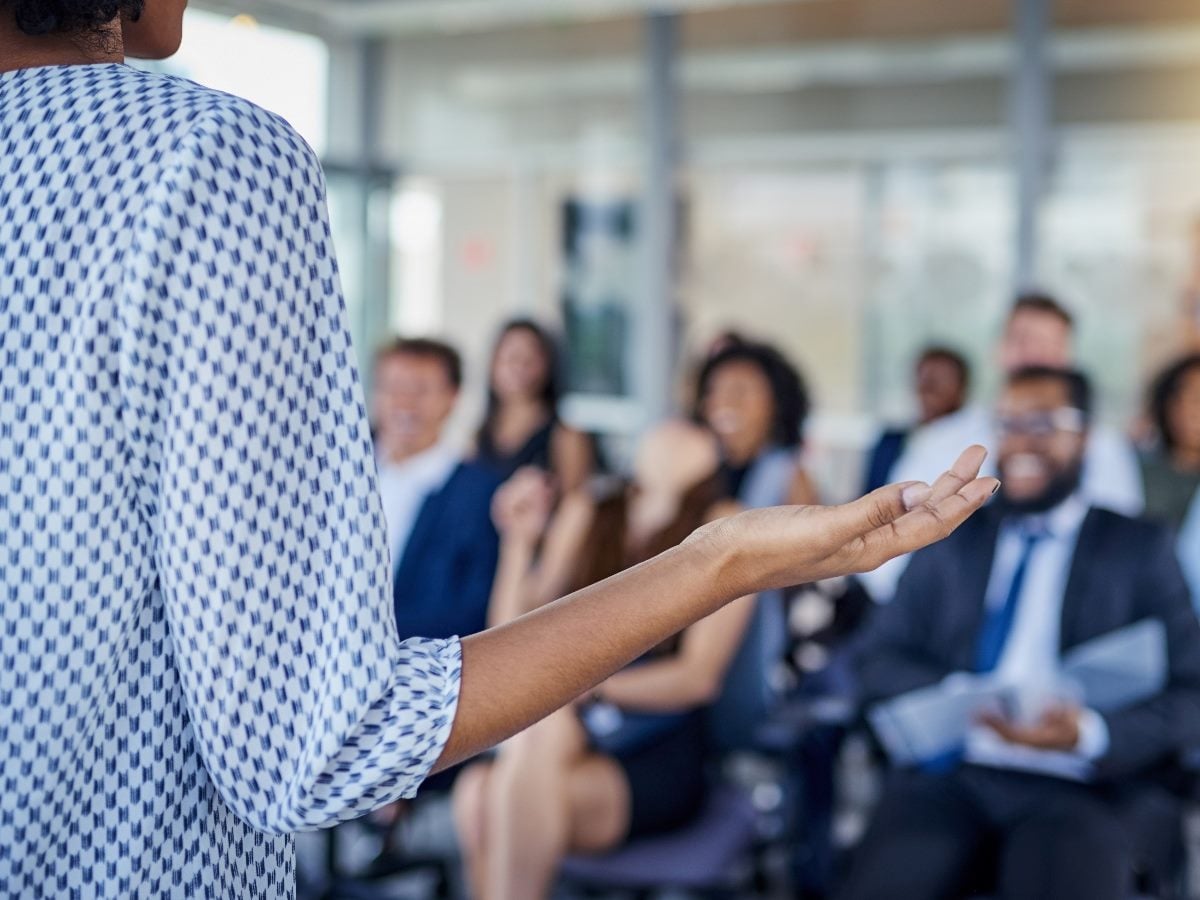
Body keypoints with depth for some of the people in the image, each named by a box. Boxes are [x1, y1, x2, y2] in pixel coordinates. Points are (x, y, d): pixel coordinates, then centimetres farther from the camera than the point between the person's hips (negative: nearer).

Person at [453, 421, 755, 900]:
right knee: (477, 791, -30)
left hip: (656, 759, -3)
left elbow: (699, 676, -8)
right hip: (570, 735, 4)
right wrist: (519, 543, -2)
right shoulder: (587, 513, 11)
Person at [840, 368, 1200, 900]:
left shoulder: (1141, 549, 12)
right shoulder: (951, 543, 19)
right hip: (952, 775, 2)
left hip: (1087, 787, -1)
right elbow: (877, 660, 12)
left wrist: (1092, 734, -16)